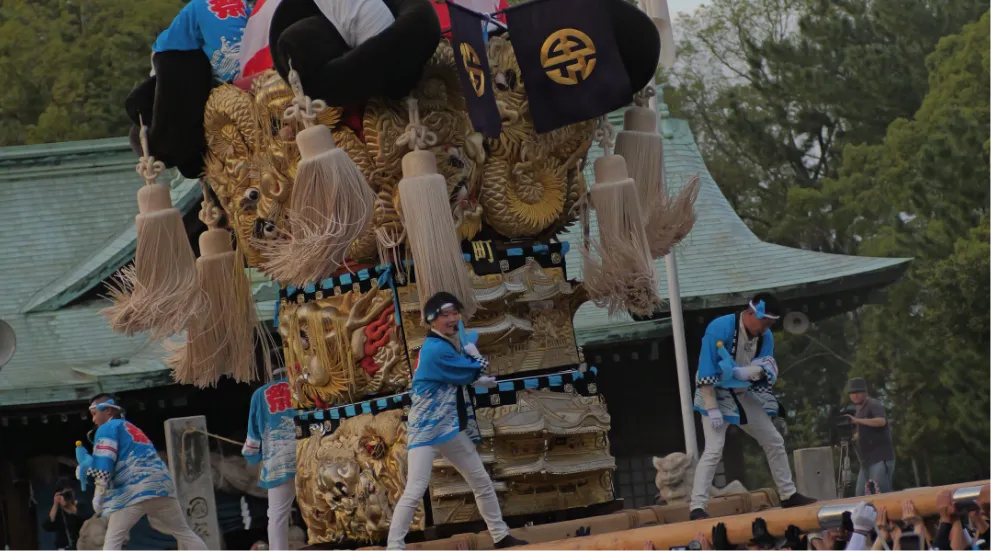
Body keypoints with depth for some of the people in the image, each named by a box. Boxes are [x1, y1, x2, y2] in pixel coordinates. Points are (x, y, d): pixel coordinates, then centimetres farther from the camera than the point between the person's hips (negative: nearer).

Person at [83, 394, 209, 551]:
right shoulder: (132, 429, 33)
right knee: (184, 532, 16)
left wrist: (98, 495, -6)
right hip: (162, 483, 8)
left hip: (135, 489, -8)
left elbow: (104, 466, -6)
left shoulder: (107, 428, 8)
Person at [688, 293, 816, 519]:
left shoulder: (765, 337, -4)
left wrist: (745, 372, -32)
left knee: (775, 442, 11)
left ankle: (788, 495, 25)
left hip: (745, 395, 7)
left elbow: (769, 371, -10)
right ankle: (696, 507, -22)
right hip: (716, 394, -7)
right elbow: (705, 373, -25)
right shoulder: (720, 329, -24)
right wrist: (712, 409, -27)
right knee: (713, 450, -20)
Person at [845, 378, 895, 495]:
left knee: (881, 495, -17)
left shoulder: (873, 405, -6)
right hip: (867, 461, 9)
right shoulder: (859, 410, 22)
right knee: (861, 496, 3)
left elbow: (882, 421, -27)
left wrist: (857, 421, -33)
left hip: (881, 459, -9)